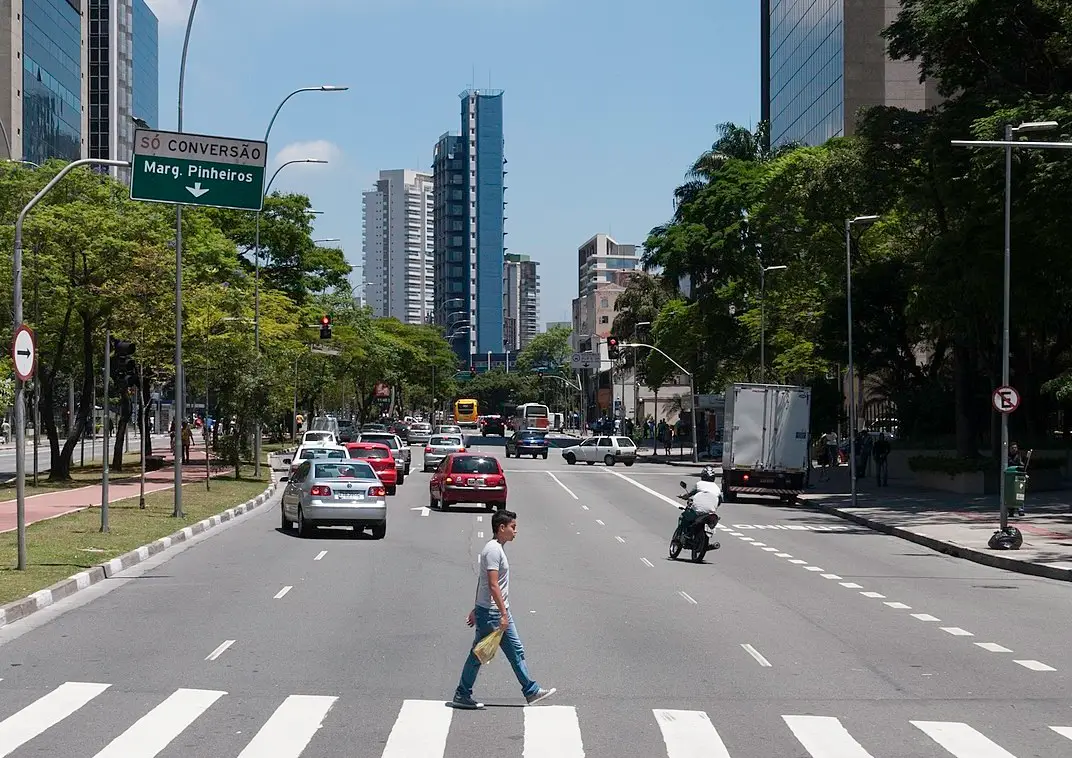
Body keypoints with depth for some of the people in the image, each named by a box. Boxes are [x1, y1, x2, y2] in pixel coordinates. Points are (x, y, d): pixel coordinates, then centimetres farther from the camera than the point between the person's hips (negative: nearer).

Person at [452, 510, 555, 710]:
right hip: (491, 614, -10)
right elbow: (493, 585, -23)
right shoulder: (493, 550, -18)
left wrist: (476, 609, 22)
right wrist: (503, 614, -23)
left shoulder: (497, 548, 13)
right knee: (478, 655, 0)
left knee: (516, 651, 10)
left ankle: (531, 691, 14)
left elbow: (481, 581, 18)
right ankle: (462, 696, 10)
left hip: (499, 612, 10)